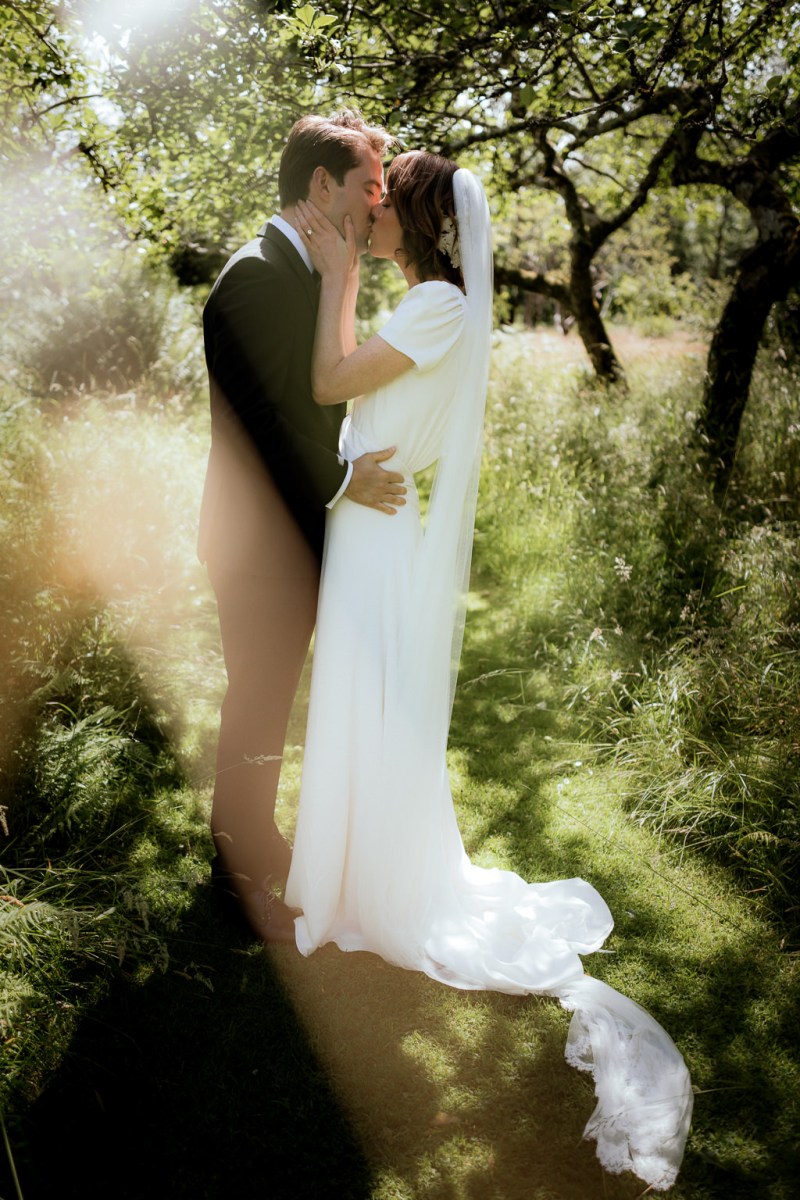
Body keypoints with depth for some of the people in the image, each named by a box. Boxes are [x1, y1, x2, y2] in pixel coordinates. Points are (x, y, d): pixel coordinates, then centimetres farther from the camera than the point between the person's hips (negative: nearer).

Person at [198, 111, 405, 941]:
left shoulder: (311, 274, 10)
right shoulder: (256, 276, -18)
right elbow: (251, 420, -22)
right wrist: (340, 480, -17)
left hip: (305, 528, 9)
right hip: (263, 538, -9)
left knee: (269, 702, 21)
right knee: (257, 709, 6)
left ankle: (252, 840, 40)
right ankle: (244, 870, 26)